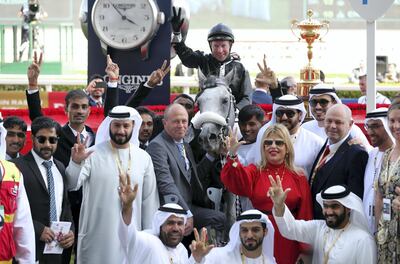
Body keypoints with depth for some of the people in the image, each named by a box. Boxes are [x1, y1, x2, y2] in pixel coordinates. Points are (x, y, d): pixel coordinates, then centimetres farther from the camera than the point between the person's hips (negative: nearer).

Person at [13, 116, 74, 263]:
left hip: (60, 247, 6)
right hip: (32, 248, -6)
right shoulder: (19, 167, -8)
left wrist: (70, 231, 2)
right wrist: (38, 229, -17)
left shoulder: (60, 167, 14)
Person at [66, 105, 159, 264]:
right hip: (97, 238, -3)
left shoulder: (143, 158, 5)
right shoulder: (93, 154, -5)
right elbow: (71, 185, -13)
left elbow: (149, 199, 9)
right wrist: (76, 162, -31)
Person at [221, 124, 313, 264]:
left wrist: (305, 250, 0)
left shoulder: (298, 178, 4)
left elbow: (305, 215, 4)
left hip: (287, 245, 0)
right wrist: (232, 155, -37)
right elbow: (235, 181, -19)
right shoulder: (254, 172, 4)